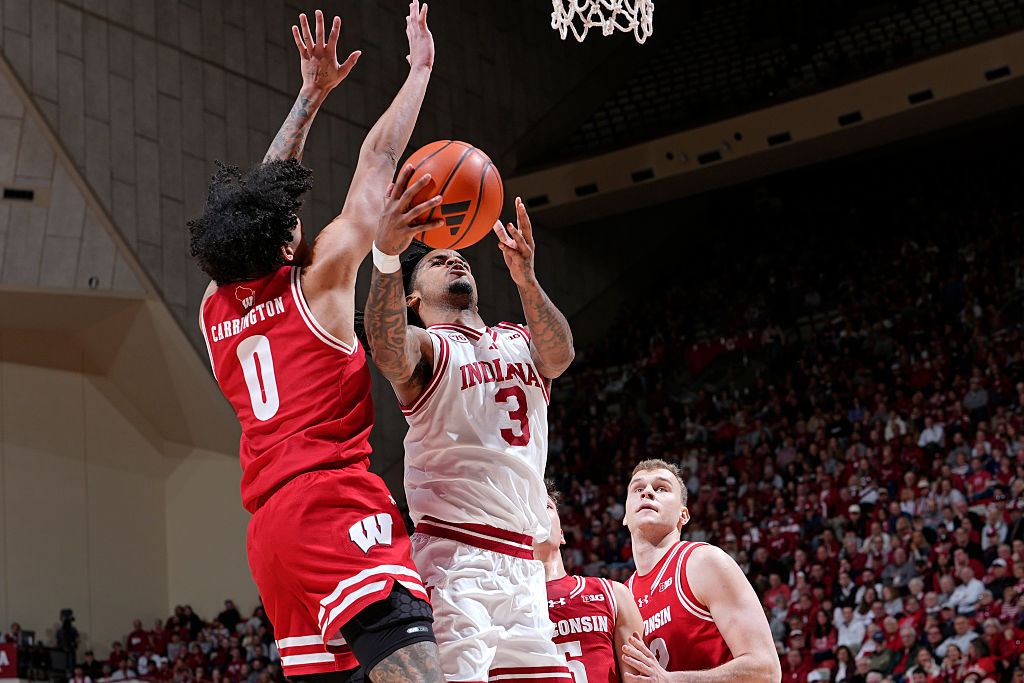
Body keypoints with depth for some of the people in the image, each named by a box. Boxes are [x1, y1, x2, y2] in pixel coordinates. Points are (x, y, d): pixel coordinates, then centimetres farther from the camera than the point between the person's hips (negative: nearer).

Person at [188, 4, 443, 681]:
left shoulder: (214, 310, 18)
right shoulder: (317, 281, 2)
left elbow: (259, 197, 29)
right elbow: (378, 162, 8)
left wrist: (312, 94, 33)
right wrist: (421, 67, 19)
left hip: (269, 525, 8)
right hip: (334, 503, -8)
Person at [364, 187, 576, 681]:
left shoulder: (519, 341, 20)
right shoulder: (425, 347, 4)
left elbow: (559, 356, -4)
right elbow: (389, 351, -21)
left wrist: (526, 281, -25)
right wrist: (387, 252, -39)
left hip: (523, 562, 6)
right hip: (455, 552, -5)